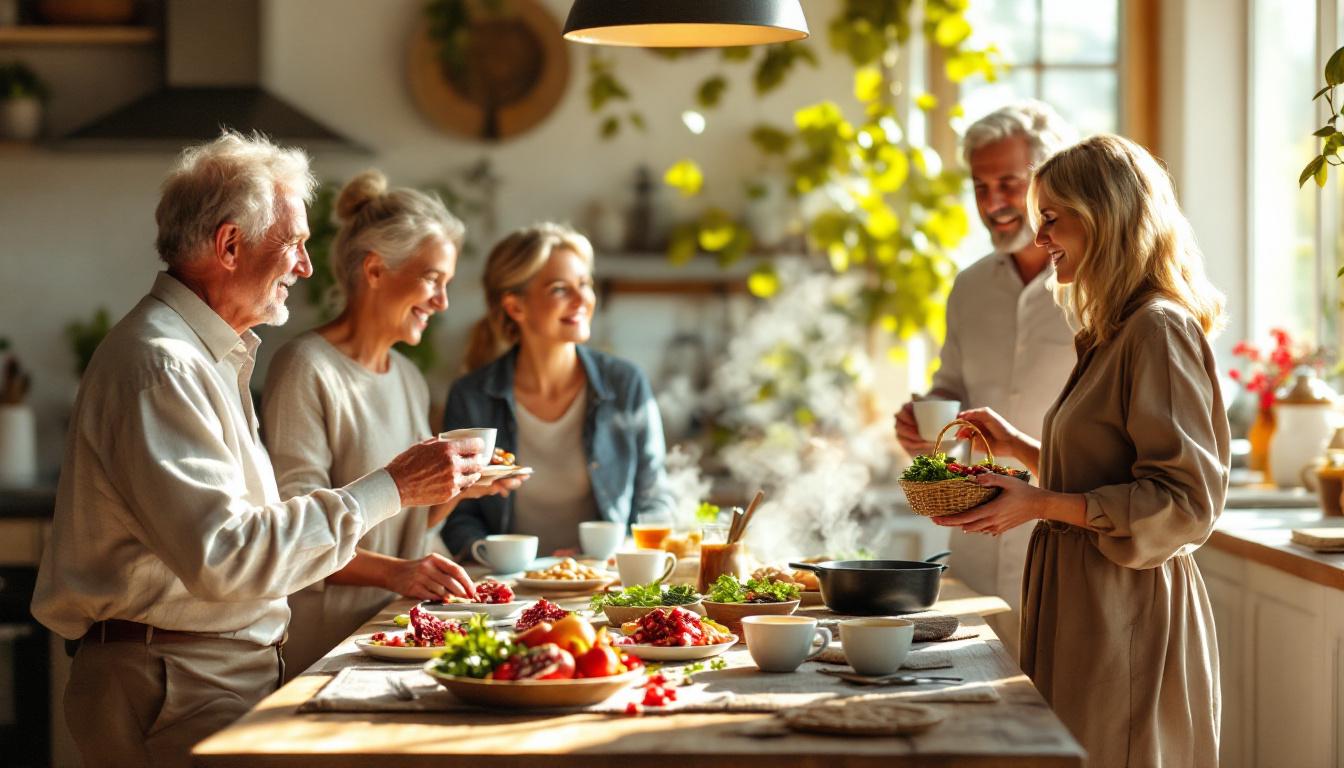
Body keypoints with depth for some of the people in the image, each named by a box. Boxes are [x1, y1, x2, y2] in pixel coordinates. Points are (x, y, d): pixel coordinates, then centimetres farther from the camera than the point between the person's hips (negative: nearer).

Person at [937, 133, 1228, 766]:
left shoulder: (1159, 331, -14)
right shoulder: (1112, 332, 16)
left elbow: (1186, 502, -19)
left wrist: (1041, 505, -20)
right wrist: (1020, 448, 13)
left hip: (1127, 613, -9)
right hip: (1084, 602, 9)